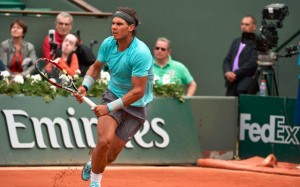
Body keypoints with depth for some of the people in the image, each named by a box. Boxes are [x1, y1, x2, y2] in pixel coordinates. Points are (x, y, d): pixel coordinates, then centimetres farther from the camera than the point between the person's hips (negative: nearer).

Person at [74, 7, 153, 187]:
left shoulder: (140, 53, -27)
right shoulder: (108, 44, -9)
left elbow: (138, 91, -25)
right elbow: (96, 67, 12)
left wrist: (110, 107, -26)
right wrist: (85, 86, -6)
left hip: (136, 106, -3)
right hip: (113, 95, 3)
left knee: (110, 156, 1)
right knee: (104, 141, -22)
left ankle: (92, 164, 39)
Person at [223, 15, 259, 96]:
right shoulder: (236, 42, 20)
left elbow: (252, 63, -13)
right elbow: (227, 60, 17)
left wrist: (236, 74, -13)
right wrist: (227, 72, -3)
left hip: (246, 84, -6)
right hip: (232, 82, 6)